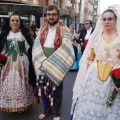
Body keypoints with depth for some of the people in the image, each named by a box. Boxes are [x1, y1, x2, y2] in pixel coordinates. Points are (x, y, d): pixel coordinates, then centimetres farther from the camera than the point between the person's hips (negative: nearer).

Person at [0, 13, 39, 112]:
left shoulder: (24, 35, 3)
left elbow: (28, 51, 5)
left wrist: (27, 62, 0)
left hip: (21, 63, -1)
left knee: (21, 84, 0)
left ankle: (21, 105, 14)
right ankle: (8, 104, 19)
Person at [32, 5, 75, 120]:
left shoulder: (64, 30, -7)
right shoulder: (42, 29, 6)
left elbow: (65, 49, -15)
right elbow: (36, 46, -1)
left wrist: (49, 63, -21)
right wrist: (42, 62, -17)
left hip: (56, 67, -3)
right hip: (42, 66, 4)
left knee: (56, 90, 10)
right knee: (44, 89, 14)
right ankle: (47, 110, 34)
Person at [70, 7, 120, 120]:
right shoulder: (96, 36, 5)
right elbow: (89, 58, 9)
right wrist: (86, 75, 6)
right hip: (93, 76, 2)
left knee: (109, 108, 9)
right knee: (89, 105, 7)